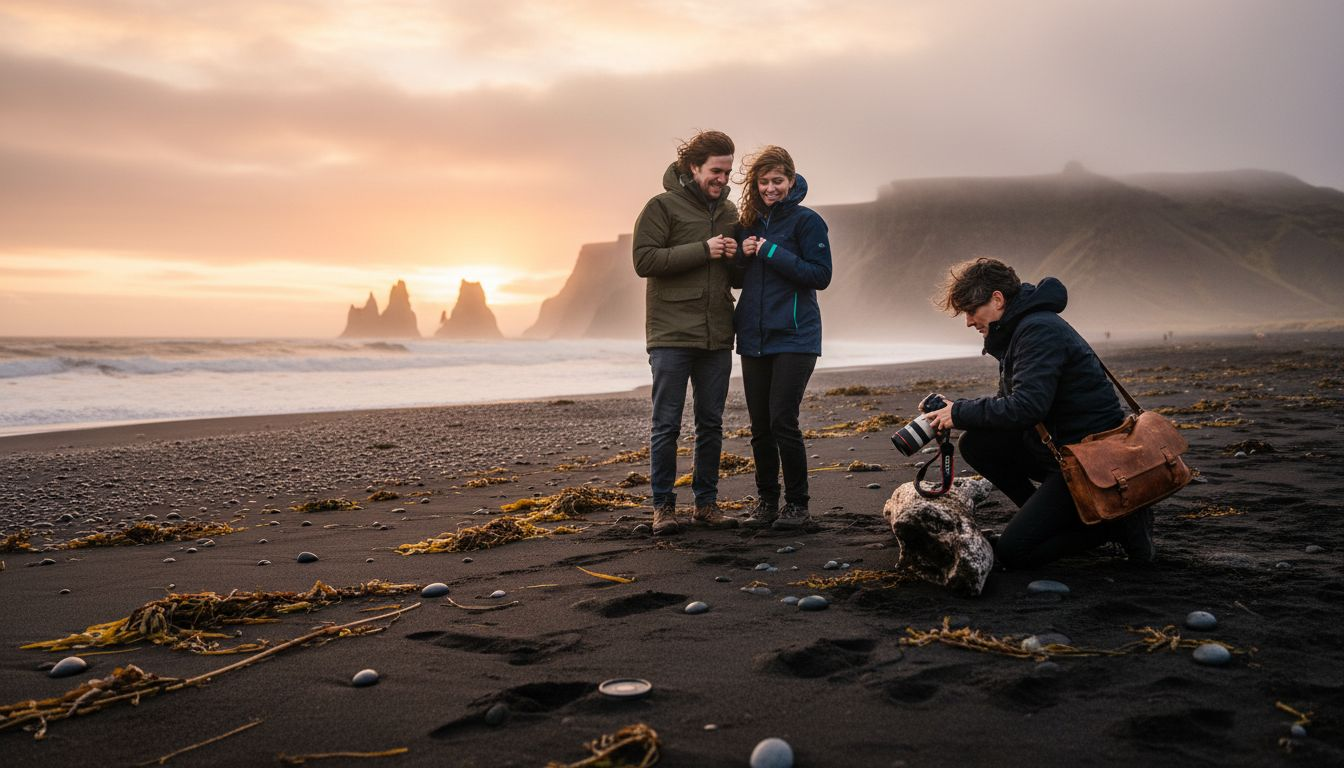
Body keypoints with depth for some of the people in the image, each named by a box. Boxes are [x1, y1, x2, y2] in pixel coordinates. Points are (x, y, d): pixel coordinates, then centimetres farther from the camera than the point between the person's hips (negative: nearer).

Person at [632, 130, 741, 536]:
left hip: (716, 337, 6)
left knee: (711, 424, 10)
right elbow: (644, 260, -14)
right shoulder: (662, 207, -3)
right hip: (671, 335, -6)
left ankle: (706, 502, 19)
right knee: (666, 424, -2)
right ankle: (663, 506, 8)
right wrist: (702, 250, -17)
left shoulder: (728, 212, 15)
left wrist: (735, 257, -3)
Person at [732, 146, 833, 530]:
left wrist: (773, 253, -16)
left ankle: (796, 504, 4)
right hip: (754, 337, 6)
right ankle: (765, 501, 20)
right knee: (759, 425, 8)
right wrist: (742, 254, -2)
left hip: (794, 337, -6)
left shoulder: (806, 221, -4)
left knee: (782, 421, -10)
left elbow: (821, 275, -11)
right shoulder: (748, 222, 12)